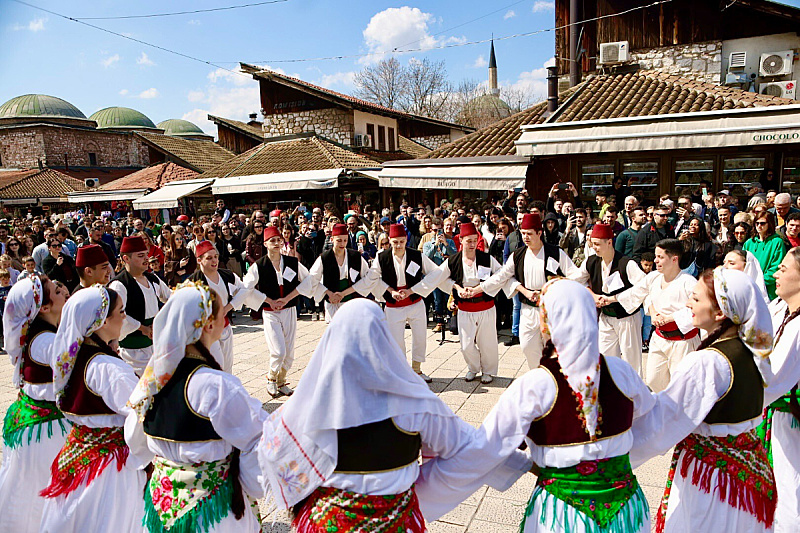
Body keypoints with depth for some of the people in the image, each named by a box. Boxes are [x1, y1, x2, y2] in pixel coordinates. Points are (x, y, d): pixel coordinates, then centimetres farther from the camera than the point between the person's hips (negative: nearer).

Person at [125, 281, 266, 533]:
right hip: (210, 507, -7)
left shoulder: (153, 375, -6)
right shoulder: (217, 386, -28)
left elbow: (136, 441, 9)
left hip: (160, 498, 7)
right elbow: (257, 438, -20)